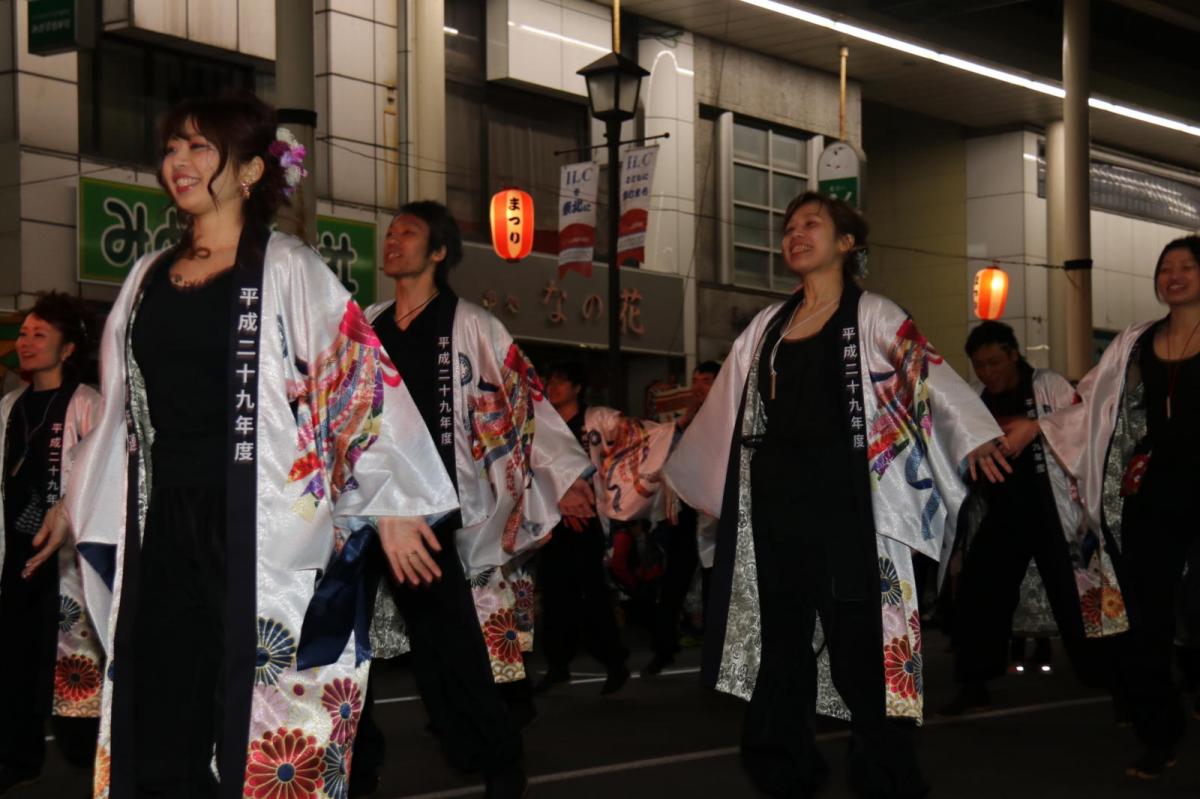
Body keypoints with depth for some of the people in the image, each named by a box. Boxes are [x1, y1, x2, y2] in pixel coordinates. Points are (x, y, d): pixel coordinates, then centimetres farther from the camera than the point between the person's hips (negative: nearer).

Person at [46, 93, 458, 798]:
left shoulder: (287, 269, -1)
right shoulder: (149, 276, 15)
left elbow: (359, 379, -5)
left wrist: (390, 501, -10)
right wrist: (79, 502, 24)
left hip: (257, 523, -5)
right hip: (160, 523, 5)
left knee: (260, 723, -3)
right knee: (157, 710, 6)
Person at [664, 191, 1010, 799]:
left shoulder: (871, 316, 0)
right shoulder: (768, 325, 16)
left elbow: (930, 375, -12)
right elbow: (724, 411, 22)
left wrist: (974, 438, -27)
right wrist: (674, 476, 26)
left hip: (844, 502, -5)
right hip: (774, 502, 5)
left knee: (859, 644, -6)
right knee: (781, 638, 9)